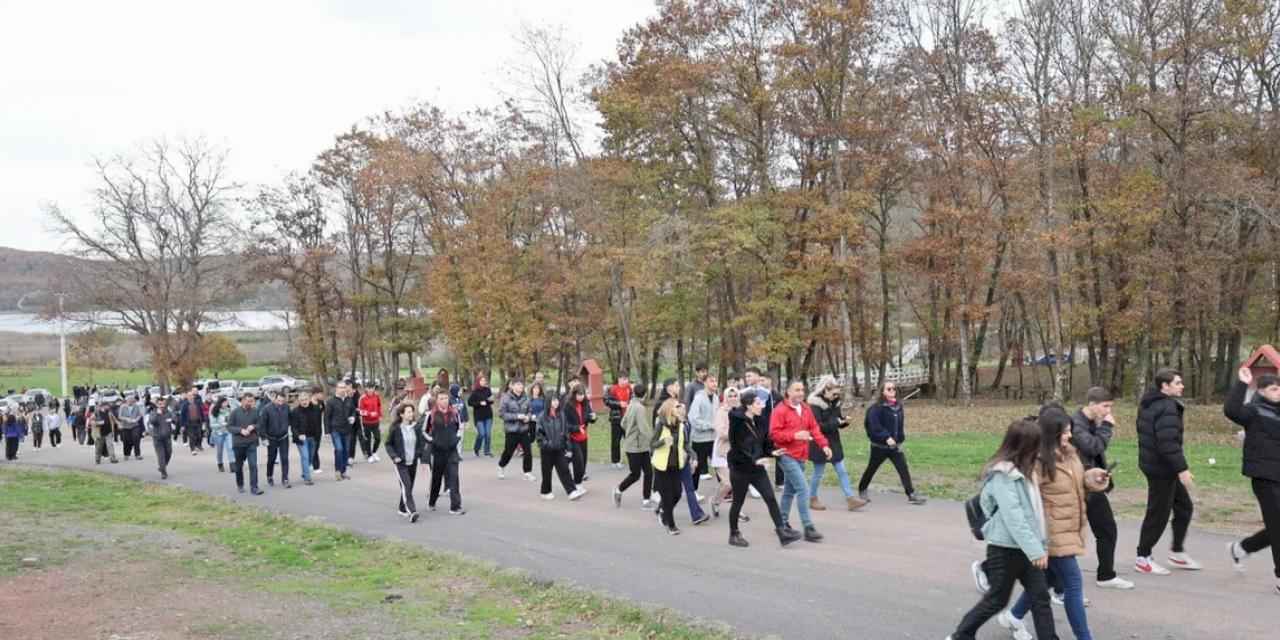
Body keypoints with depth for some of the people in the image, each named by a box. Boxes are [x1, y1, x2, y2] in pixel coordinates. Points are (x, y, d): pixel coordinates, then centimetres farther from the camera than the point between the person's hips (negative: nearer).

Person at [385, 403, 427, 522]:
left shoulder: (417, 427, 1)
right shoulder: (395, 428, -8)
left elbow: (422, 443, 8)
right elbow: (388, 444, 0)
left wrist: (423, 458, -1)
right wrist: (394, 456, -13)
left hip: (413, 462, 4)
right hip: (401, 463, -4)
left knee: (409, 487, 12)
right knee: (406, 486, -17)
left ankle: (402, 508, 32)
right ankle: (412, 512, -24)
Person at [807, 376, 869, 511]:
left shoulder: (834, 403, 6)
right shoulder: (815, 405, -17)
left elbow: (838, 420, 13)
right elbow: (818, 426, -22)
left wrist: (844, 421, -9)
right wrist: (836, 422, -23)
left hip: (833, 442, 7)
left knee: (842, 471, 4)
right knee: (818, 473, 5)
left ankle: (850, 499, 4)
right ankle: (813, 499, 20)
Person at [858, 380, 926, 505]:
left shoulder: (898, 406, 5)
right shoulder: (877, 407, -16)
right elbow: (874, 425, -25)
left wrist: (900, 439, 8)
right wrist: (886, 437, -31)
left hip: (895, 445, 5)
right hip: (879, 446, -5)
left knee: (904, 469, -6)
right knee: (871, 469, 11)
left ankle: (911, 494, -6)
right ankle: (862, 490, 31)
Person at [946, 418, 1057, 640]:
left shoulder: (1023, 470, 10)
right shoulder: (1003, 474, -19)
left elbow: (1032, 511, 10)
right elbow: (1013, 516, -24)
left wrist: (1040, 544, 6)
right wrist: (1035, 549, -26)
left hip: (1025, 548, 8)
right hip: (1005, 548, -8)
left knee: (1040, 597, 6)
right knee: (997, 600, 5)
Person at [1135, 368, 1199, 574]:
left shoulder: (1148, 404, 12)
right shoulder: (1166, 408, -20)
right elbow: (1168, 443, -28)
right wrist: (1182, 469, -25)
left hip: (1152, 463, 10)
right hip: (1162, 469, -10)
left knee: (1183, 507, 18)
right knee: (1158, 514, 0)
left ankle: (1177, 552, 27)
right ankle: (1143, 558, 9)